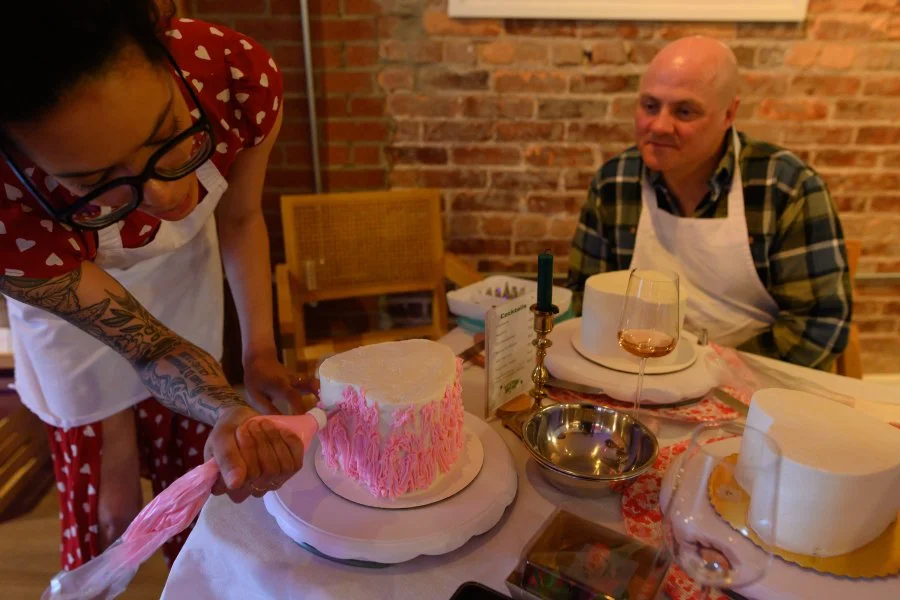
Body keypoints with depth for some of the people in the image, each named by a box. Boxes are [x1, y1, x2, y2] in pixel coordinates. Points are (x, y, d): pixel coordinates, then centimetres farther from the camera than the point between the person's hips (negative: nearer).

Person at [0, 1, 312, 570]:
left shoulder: (242, 75, -32)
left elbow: (240, 219, -15)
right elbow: (145, 345, -29)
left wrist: (260, 353, -18)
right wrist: (233, 414, -48)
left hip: (187, 273, 3)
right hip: (71, 304, -2)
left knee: (196, 495, 16)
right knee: (105, 518, 9)